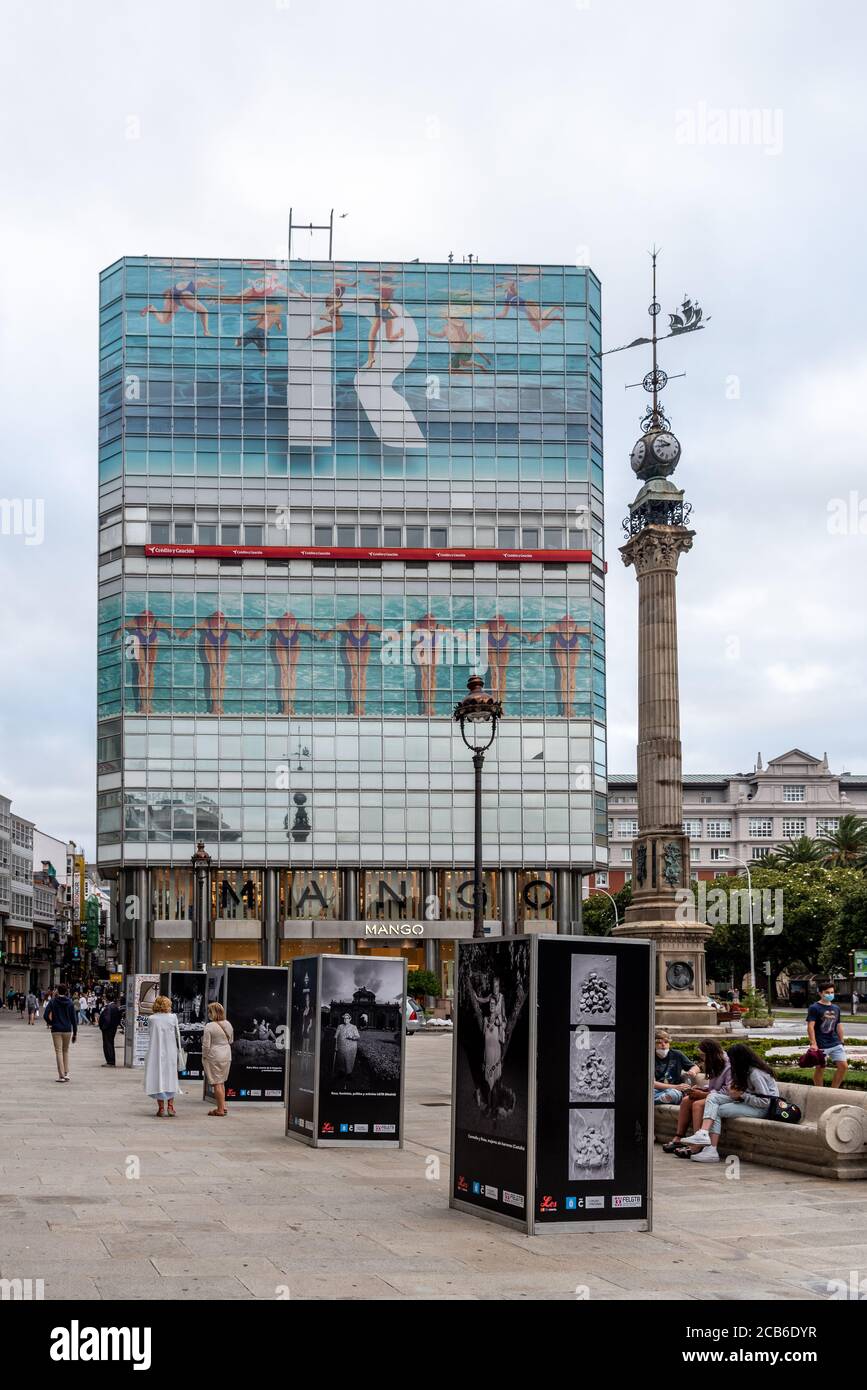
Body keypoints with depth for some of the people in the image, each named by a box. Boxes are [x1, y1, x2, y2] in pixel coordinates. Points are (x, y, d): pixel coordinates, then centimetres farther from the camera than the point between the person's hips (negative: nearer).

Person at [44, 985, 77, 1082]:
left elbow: (46, 1015, -13)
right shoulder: (69, 1002, 3)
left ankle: (61, 1076, -5)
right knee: (66, 1051, 17)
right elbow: (74, 1018, 2)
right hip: (67, 1030, 2)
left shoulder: (53, 1001, -3)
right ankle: (66, 1073, 11)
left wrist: (49, 1023, 8)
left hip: (56, 1030, -2)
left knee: (58, 1051, 0)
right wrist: (75, 1033, 7)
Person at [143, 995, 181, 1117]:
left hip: (156, 1052, 0)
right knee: (171, 1077, 11)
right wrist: (178, 1048, 14)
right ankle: (170, 1106, 6)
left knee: (158, 1077, 6)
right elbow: (177, 1035, 2)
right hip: (171, 1052, 0)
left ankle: (161, 1108, 5)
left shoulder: (152, 1019, -4)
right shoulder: (173, 1017, -4)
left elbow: (149, 1037, 0)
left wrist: (150, 1051, 12)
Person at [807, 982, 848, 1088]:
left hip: (836, 1044, 6)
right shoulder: (814, 1008, -6)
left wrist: (841, 1042, 19)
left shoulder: (836, 1008, 14)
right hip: (821, 1046, -6)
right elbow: (810, 1026, -14)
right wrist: (813, 1043, -22)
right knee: (820, 1069, 3)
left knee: (843, 1066, -2)